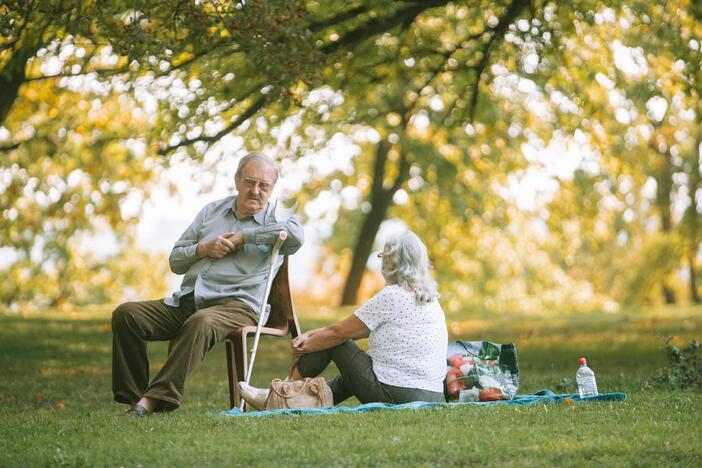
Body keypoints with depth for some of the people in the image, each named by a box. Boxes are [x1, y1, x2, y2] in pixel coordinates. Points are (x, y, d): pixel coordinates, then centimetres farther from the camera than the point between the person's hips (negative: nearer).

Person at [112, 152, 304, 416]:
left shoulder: (275, 218, 9)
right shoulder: (211, 212, 23)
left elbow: (296, 233, -19)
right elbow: (175, 261, 23)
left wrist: (243, 237, -10)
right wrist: (202, 249, 0)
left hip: (236, 305, -6)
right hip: (184, 303, 6)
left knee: (201, 322, -40)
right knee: (125, 314, -15)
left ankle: (155, 399, -39)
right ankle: (133, 395, -14)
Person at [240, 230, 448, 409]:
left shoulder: (390, 297, -13)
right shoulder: (430, 299, 14)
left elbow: (338, 332, -4)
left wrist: (303, 347, 13)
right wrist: (310, 336, 12)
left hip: (395, 395, -8)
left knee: (333, 342, 8)